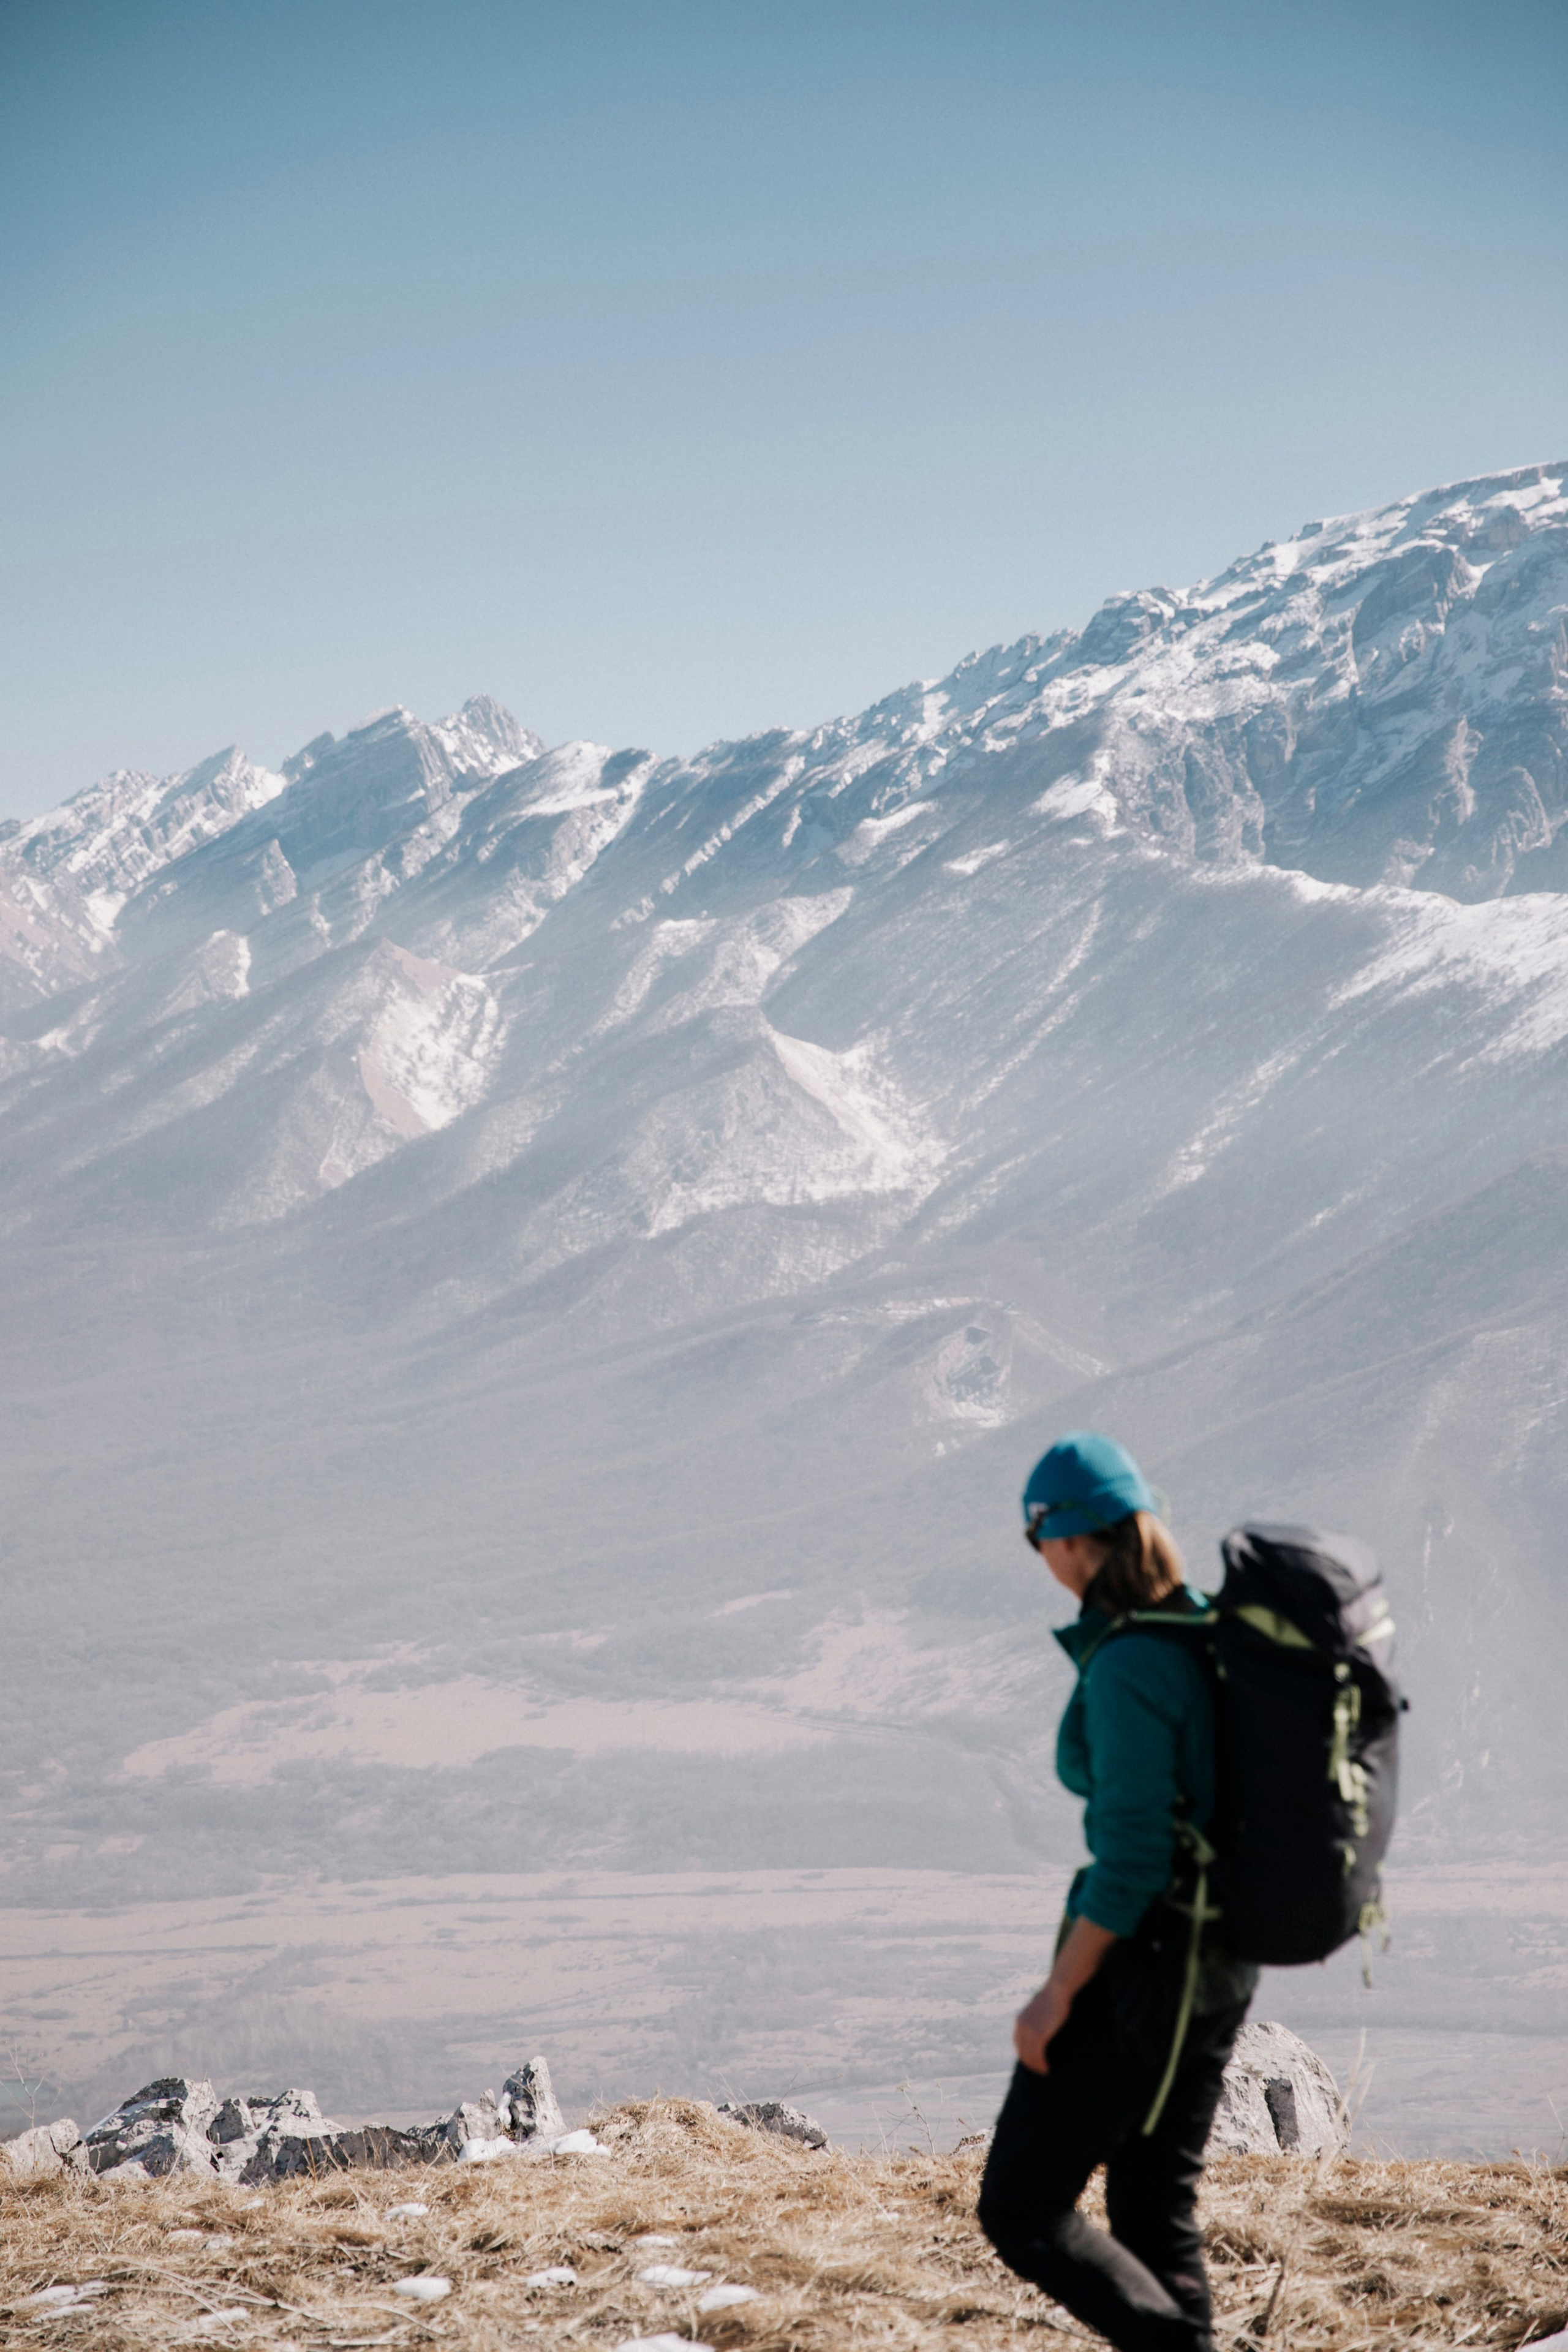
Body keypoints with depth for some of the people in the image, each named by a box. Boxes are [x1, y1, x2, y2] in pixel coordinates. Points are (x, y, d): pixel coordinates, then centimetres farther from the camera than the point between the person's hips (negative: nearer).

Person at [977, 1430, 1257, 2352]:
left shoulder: (1128, 1666, -20)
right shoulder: (1210, 1635, 6)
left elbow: (1131, 1861, -22)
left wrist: (1055, 1997, -15)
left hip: (1142, 1959, -9)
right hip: (1220, 1961, 9)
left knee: (1023, 2211, 2)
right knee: (1159, 2206, 17)